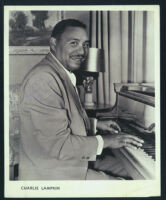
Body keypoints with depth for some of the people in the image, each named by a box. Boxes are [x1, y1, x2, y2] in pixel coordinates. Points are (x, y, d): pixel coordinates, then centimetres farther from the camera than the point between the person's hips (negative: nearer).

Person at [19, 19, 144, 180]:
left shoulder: (63, 75, 8)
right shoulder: (43, 79, -25)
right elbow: (59, 145, -26)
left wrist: (95, 124, 14)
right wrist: (105, 141, -17)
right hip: (52, 175, -9)